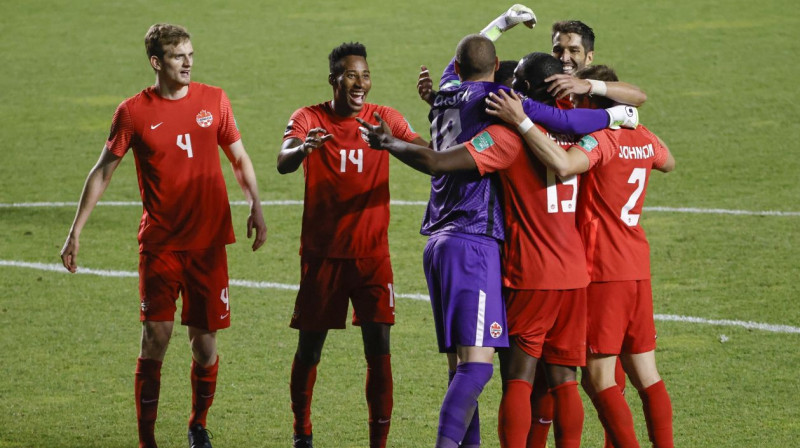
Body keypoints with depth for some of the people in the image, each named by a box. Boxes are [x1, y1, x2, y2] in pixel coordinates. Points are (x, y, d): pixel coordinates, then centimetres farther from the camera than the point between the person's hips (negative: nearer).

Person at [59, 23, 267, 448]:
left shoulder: (213, 100, 4)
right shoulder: (134, 112, -3)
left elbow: (239, 158, 13)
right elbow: (103, 171, 4)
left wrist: (256, 208, 1)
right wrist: (76, 231, 0)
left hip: (208, 241, 2)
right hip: (160, 242, -2)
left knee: (204, 341, 4)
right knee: (155, 337, -9)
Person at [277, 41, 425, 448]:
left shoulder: (384, 118, -1)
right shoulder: (309, 119, -6)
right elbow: (283, 164, -25)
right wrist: (303, 147, -48)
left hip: (372, 254, 1)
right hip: (321, 253, 0)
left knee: (379, 349, -9)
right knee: (309, 348, 8)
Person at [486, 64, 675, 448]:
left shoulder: (600, 140, -15)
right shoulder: (644, 139, 9)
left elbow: (563, 165, -36)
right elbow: (668, 163, 33)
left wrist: (522, 121, -32)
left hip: (603, 272, -8)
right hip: (637, 270, 8)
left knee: (598, 376, -4)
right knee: (646, 375, 11)